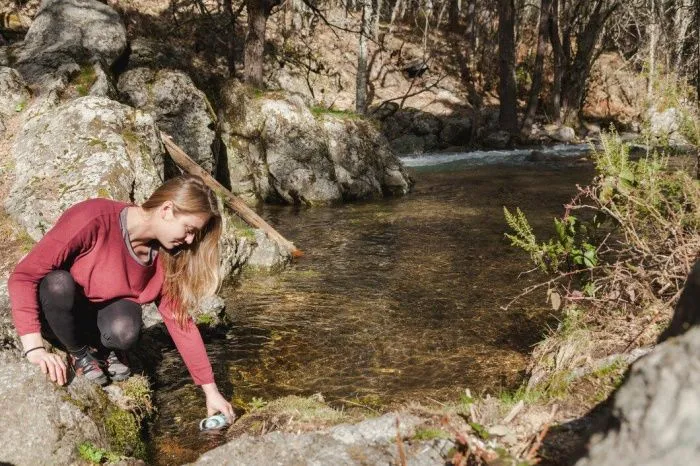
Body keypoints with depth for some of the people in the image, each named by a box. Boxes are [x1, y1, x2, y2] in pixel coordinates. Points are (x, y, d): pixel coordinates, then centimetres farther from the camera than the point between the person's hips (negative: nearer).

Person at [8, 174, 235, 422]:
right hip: (53, 315, -2)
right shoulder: (94, 218, -32)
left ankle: (105, 350, 3)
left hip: (100, 317, 2)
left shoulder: (166, 256, -14)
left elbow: (179, 321, -8)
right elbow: (23, 275, -32)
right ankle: (79, 354, -9)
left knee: (125, 332, -33)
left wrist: (211, 390, -8)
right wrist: (34, 347, -40)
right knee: (59, 282, -37)